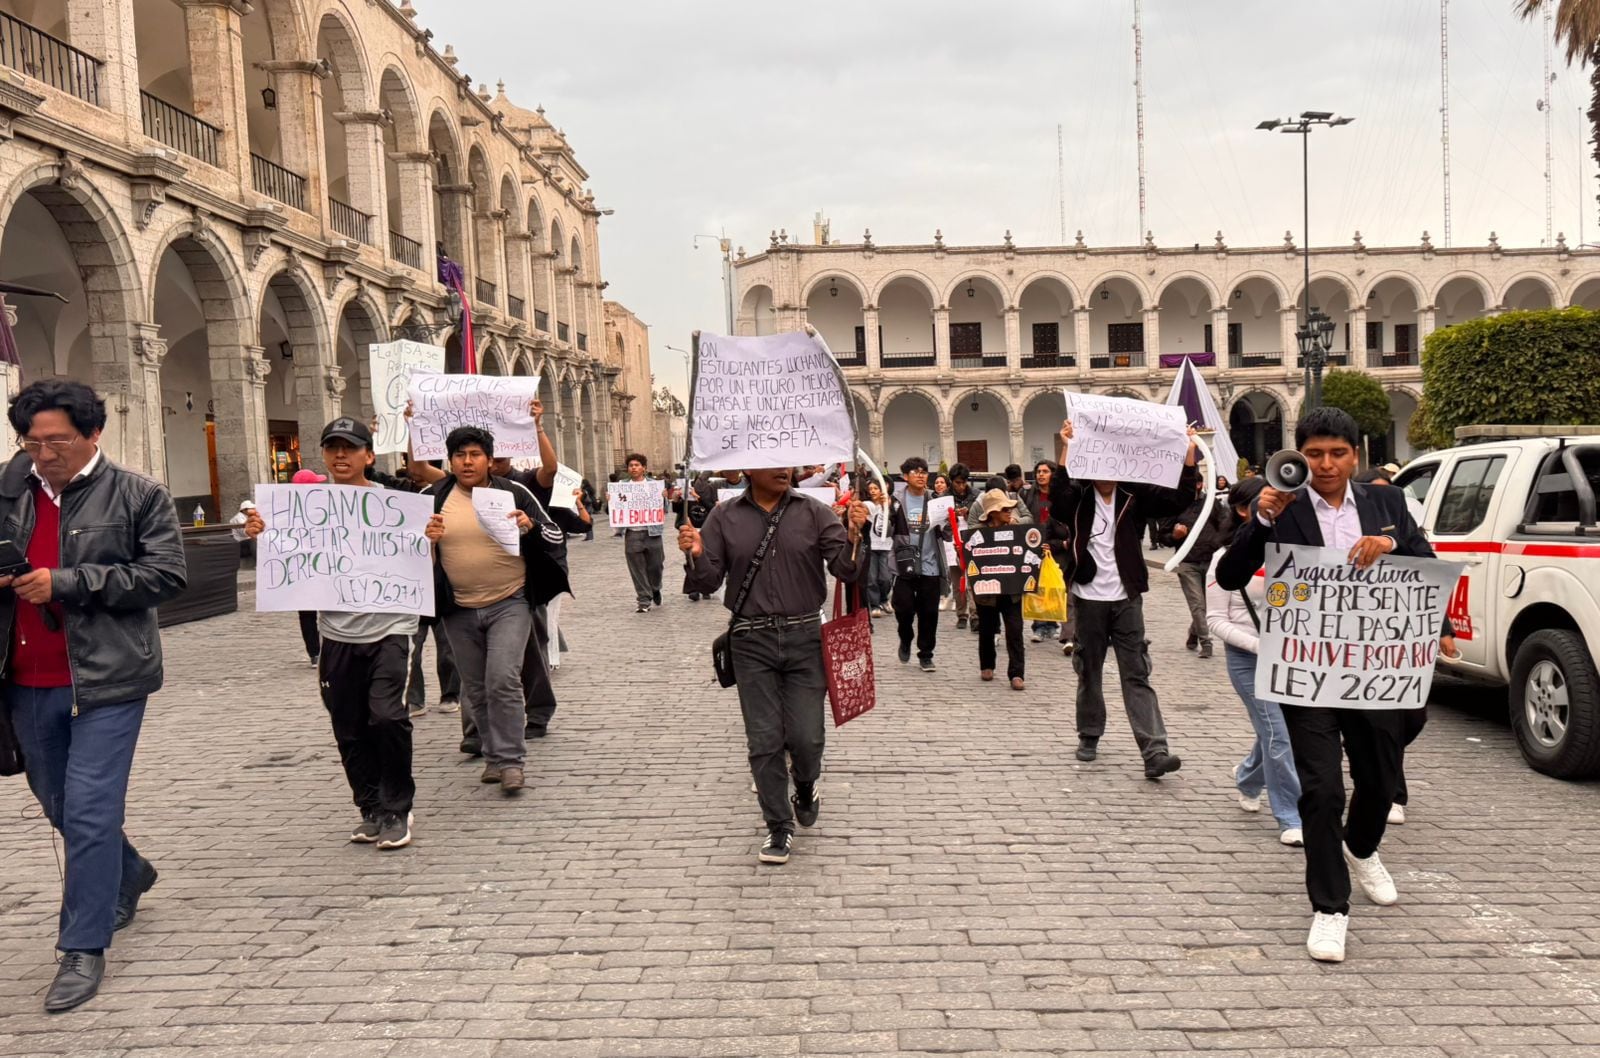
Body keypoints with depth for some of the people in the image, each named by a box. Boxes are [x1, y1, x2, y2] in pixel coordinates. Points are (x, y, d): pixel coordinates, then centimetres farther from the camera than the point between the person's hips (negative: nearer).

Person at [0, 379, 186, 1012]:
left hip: (106, 678, -5)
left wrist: (66, 582, -18)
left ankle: (83, 948, 6)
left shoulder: (138, 496, -5)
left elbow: (166, 574, -13)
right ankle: (128, 875, 45)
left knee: (89, 811, -6)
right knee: (59, 805, 19)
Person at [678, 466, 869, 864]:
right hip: (752, 641, 0)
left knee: (806, 737, 1)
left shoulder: (813, 513, 0)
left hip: (804, 637, 0)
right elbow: (708, 581, 1)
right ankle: (779, 826, 19)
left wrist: (854, 536, -23)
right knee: (764, 740, 3)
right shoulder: (724, 518, 2)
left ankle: (806, 787, 35)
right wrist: (696, 556, -19)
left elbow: (846, 571, -4)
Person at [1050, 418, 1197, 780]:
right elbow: (1057, 496, -27)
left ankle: (1154, 752, -9)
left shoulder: (1133, 497, 1)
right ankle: (1089, 736, 30)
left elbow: (1177, 501, -8)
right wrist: (1065, 451, -39)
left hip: (1126, 598, 1)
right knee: (1089, 672, 12)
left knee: (1137, 675, -3)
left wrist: (1188, 455, -19)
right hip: (1088, 598, -1)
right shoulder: (1078, 498, -4)